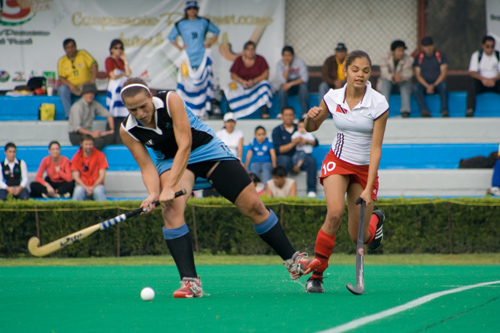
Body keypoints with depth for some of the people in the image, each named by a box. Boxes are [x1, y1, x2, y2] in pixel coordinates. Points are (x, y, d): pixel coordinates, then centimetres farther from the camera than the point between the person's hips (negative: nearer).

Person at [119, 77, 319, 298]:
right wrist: (153, 193, -34)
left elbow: (185, 146, -30)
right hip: (170, 160, 1)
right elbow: (147, 166, -13)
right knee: (171, 209, -29)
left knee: (253, 206, -2)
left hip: (207, 149, -1)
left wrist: (169, 187, -38)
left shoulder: (170, 101, -27)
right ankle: (190, 282, -28)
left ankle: (292, 260, 16)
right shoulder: (128, 131, -16)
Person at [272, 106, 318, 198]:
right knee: (284, 160, -38)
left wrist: (304, 141, -11)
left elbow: (315, 143, 10)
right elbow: (278, 149, -5)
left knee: (311, 160, -28)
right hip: (284, 157, -3)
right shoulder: (277, 131, 9)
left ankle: (311, 190, -28)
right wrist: (293, 143, -16)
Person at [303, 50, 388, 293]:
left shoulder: (378, 104, -17)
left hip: (365, 168, 0)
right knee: (335, 213, -28)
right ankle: (316, 275, -16)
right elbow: (311, 128, 8)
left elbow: (375, 149, -18)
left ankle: (376, 219, 39)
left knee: (358, 237, 1)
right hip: (337, 162, 1)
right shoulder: (333, 98, -9)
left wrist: (368, 189, -25)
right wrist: (311, 117, -17)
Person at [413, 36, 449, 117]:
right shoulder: (419, 58, 7)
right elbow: (418, 75, 1)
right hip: (424, 84, 1)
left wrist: (434, 85, -16)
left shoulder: (441, 56, 4)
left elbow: (443, 73, -3)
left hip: (438, 83, -1)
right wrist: (427, 86, -16)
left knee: (443, 85, -36)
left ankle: (444, 111, -38)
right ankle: (425, 112, -44)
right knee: (415, 87, -33)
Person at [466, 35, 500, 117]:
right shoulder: (476, 55, 2)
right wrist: (482, 79, -32)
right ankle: (469, 110, -40)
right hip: (481, 82, 0)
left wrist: (493, 79, -28)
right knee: (473, 82, -34)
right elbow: (472, 72, -10)